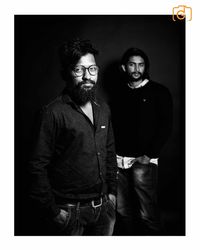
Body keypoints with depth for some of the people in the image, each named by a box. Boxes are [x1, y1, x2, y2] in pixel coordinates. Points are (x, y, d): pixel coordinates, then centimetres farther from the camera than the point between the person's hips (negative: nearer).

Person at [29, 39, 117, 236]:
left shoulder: (103, 110, 6)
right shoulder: (54, 112, -15)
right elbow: (38, 166, -16)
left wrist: (112, 191, 10)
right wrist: (52, 211, -14)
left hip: (104, 207, 6)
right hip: (70, 212, -6)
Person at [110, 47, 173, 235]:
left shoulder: (159, 92, 2)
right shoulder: (119, 94, 14)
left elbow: (165, 126, -4)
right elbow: (113, 126, 14)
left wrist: (150, 155, -11)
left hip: (143, 161, -4)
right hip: (120, 160, 4)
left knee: (147, 214, -1)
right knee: (123, 211, 13)